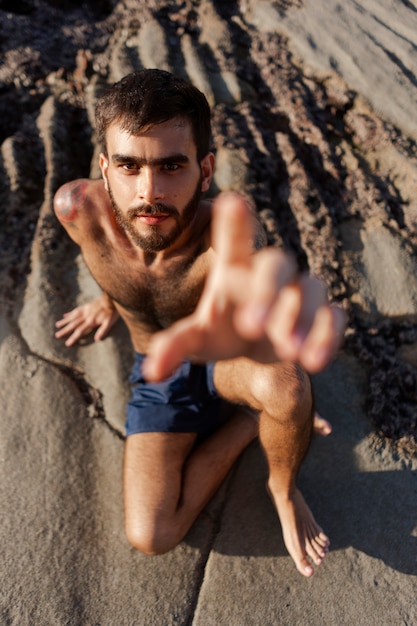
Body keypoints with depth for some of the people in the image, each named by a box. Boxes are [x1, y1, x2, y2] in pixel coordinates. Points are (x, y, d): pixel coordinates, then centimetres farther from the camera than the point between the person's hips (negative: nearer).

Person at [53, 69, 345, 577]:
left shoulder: (226, 233, -36)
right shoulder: (76, 207, -25)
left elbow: (251, 273, -61)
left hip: (226, 362, -2)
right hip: (159, 371, 3)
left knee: (284, 382, -41)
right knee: (151, 537, -14)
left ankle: (283, 487, -4)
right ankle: (249, 420, 5)